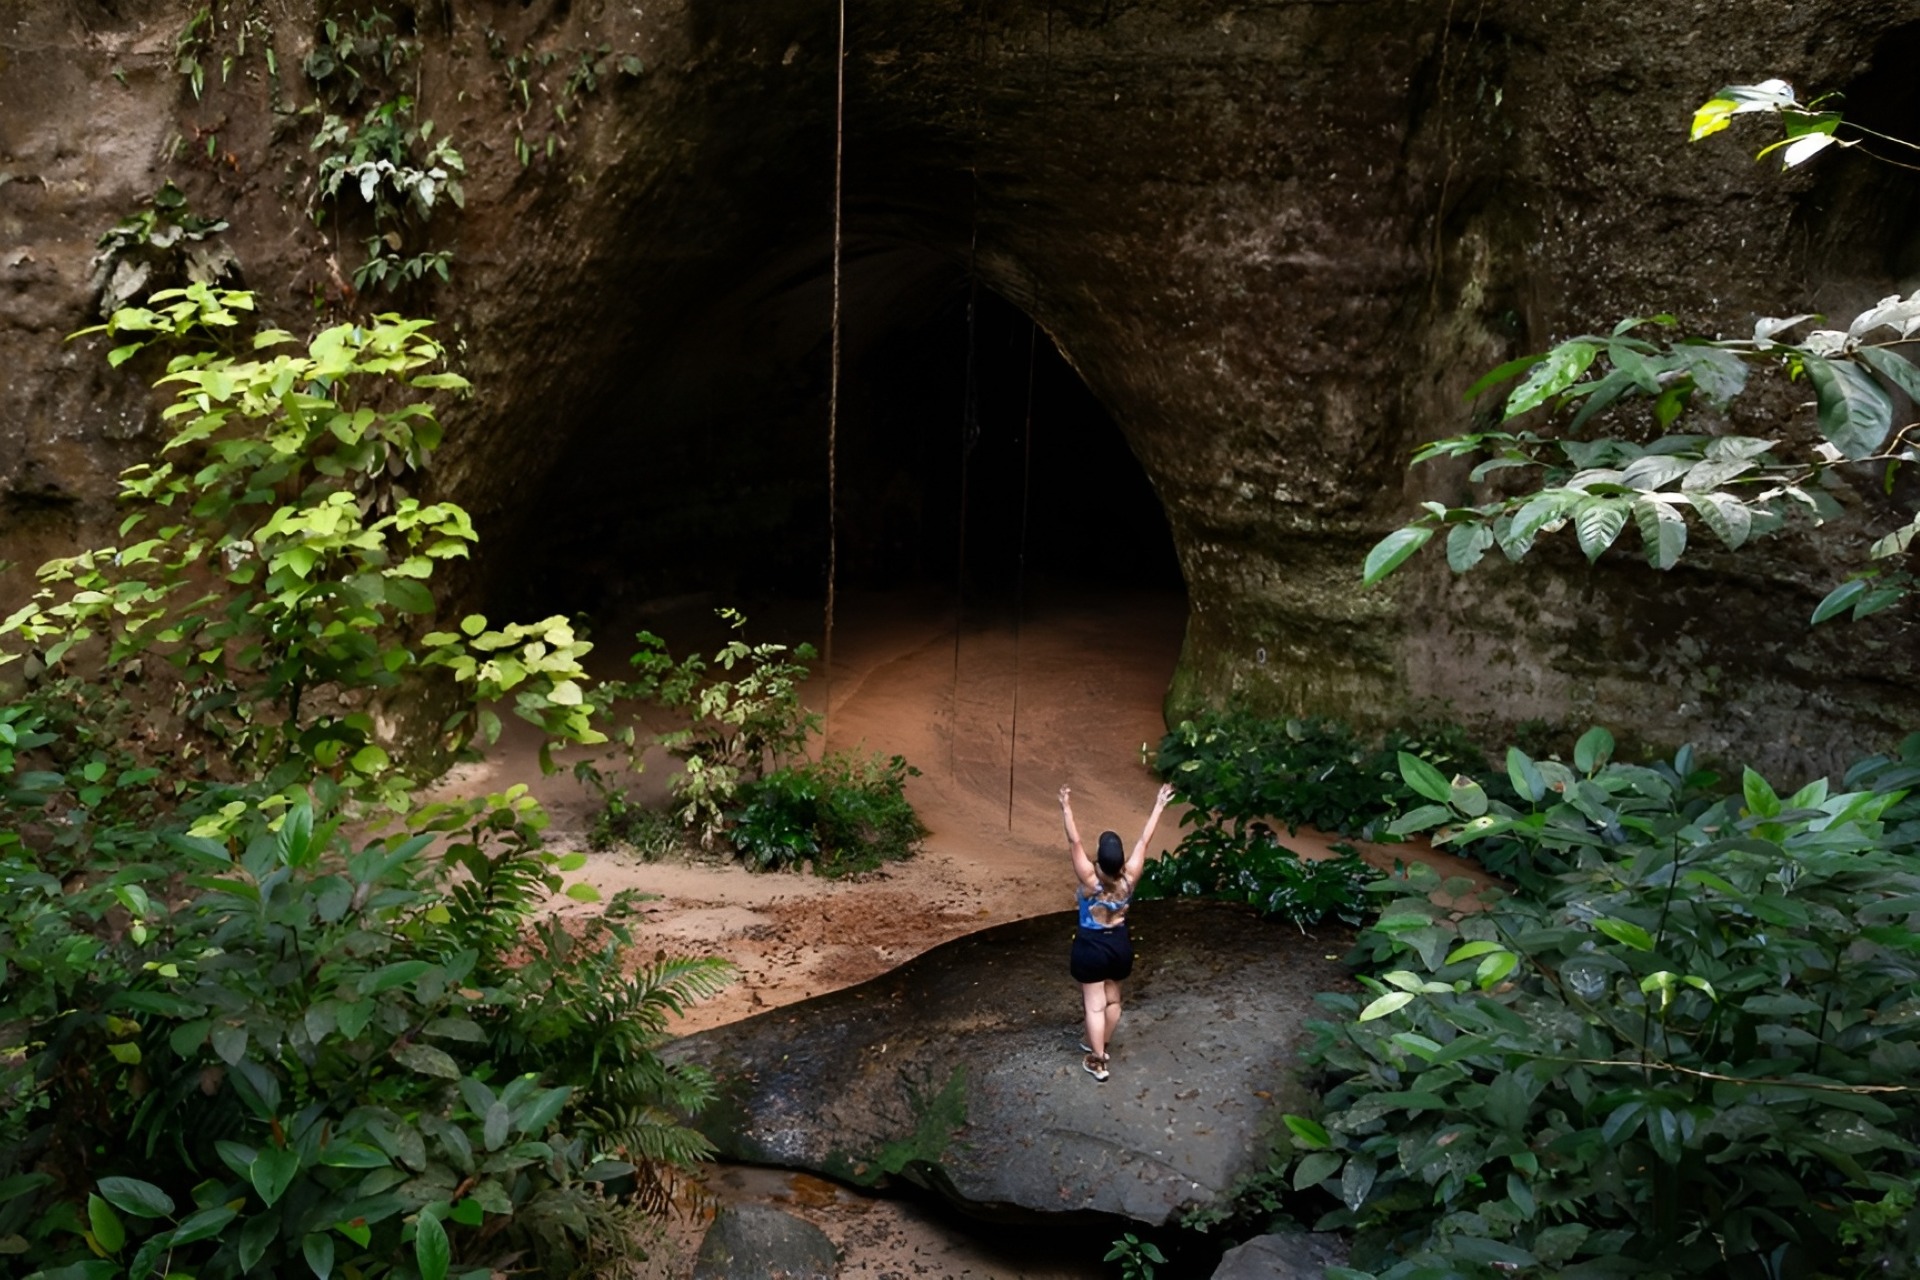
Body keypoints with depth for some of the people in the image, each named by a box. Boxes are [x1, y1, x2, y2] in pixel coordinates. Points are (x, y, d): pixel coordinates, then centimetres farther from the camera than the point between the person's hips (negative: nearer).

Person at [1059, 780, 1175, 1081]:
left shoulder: (1090, 880, -26)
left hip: (1091, 947, -4)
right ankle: (1101, 1046, 38)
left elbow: (1074, 843, -31)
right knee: (1112, 999, 21)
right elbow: (1144, 841, -11)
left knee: (1094, 1004, 5)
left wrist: (1066, 809, -32)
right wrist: (1158, 806, -4)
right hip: (1120, 945, 4)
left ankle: (1097, 1062, 12)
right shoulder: (1129, 879, -17)